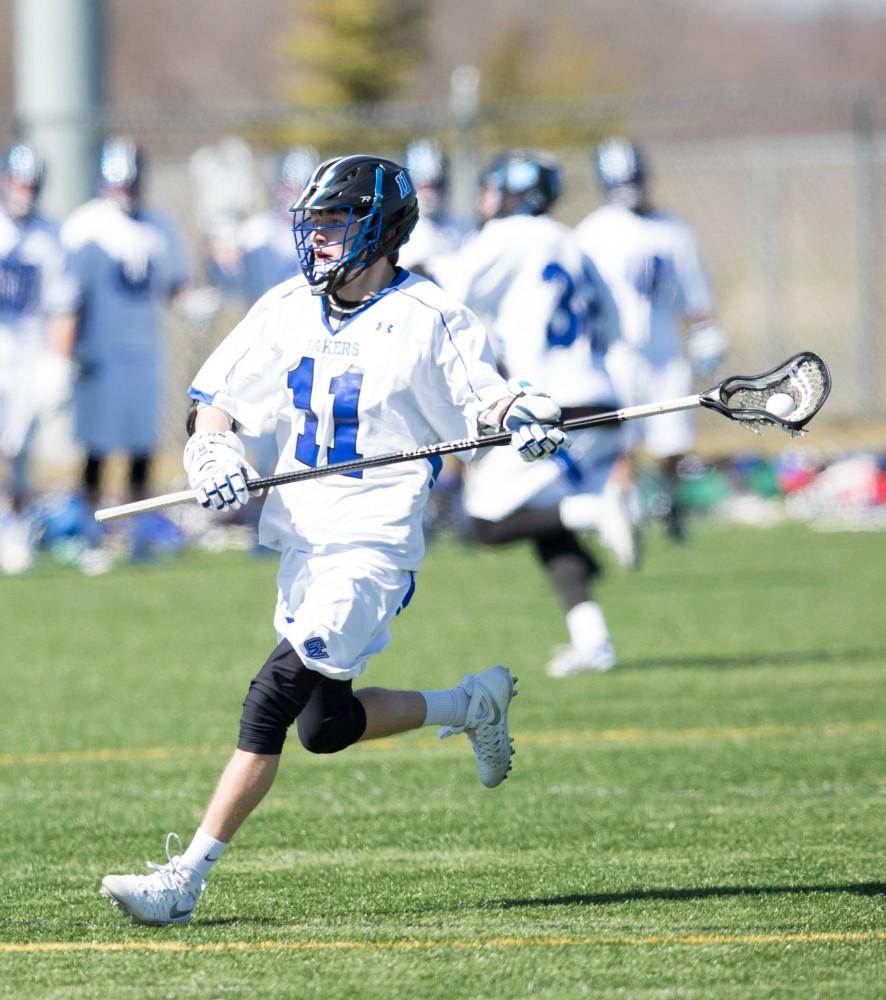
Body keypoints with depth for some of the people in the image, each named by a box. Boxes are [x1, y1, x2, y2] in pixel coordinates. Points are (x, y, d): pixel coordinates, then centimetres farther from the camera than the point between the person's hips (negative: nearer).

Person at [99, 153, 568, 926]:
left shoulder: (429, 318, -7)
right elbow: (218, 400, 12)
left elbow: (482, 402, -2)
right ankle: (474, 704, 37)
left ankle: (186, 879, -17)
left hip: (375, 542, -7)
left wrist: (520, 417, -24)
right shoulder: (288, 310, 8)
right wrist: (212, 450, -9)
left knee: (275, 697, -17)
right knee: (327, 726, 12)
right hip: (302, 536, 7)